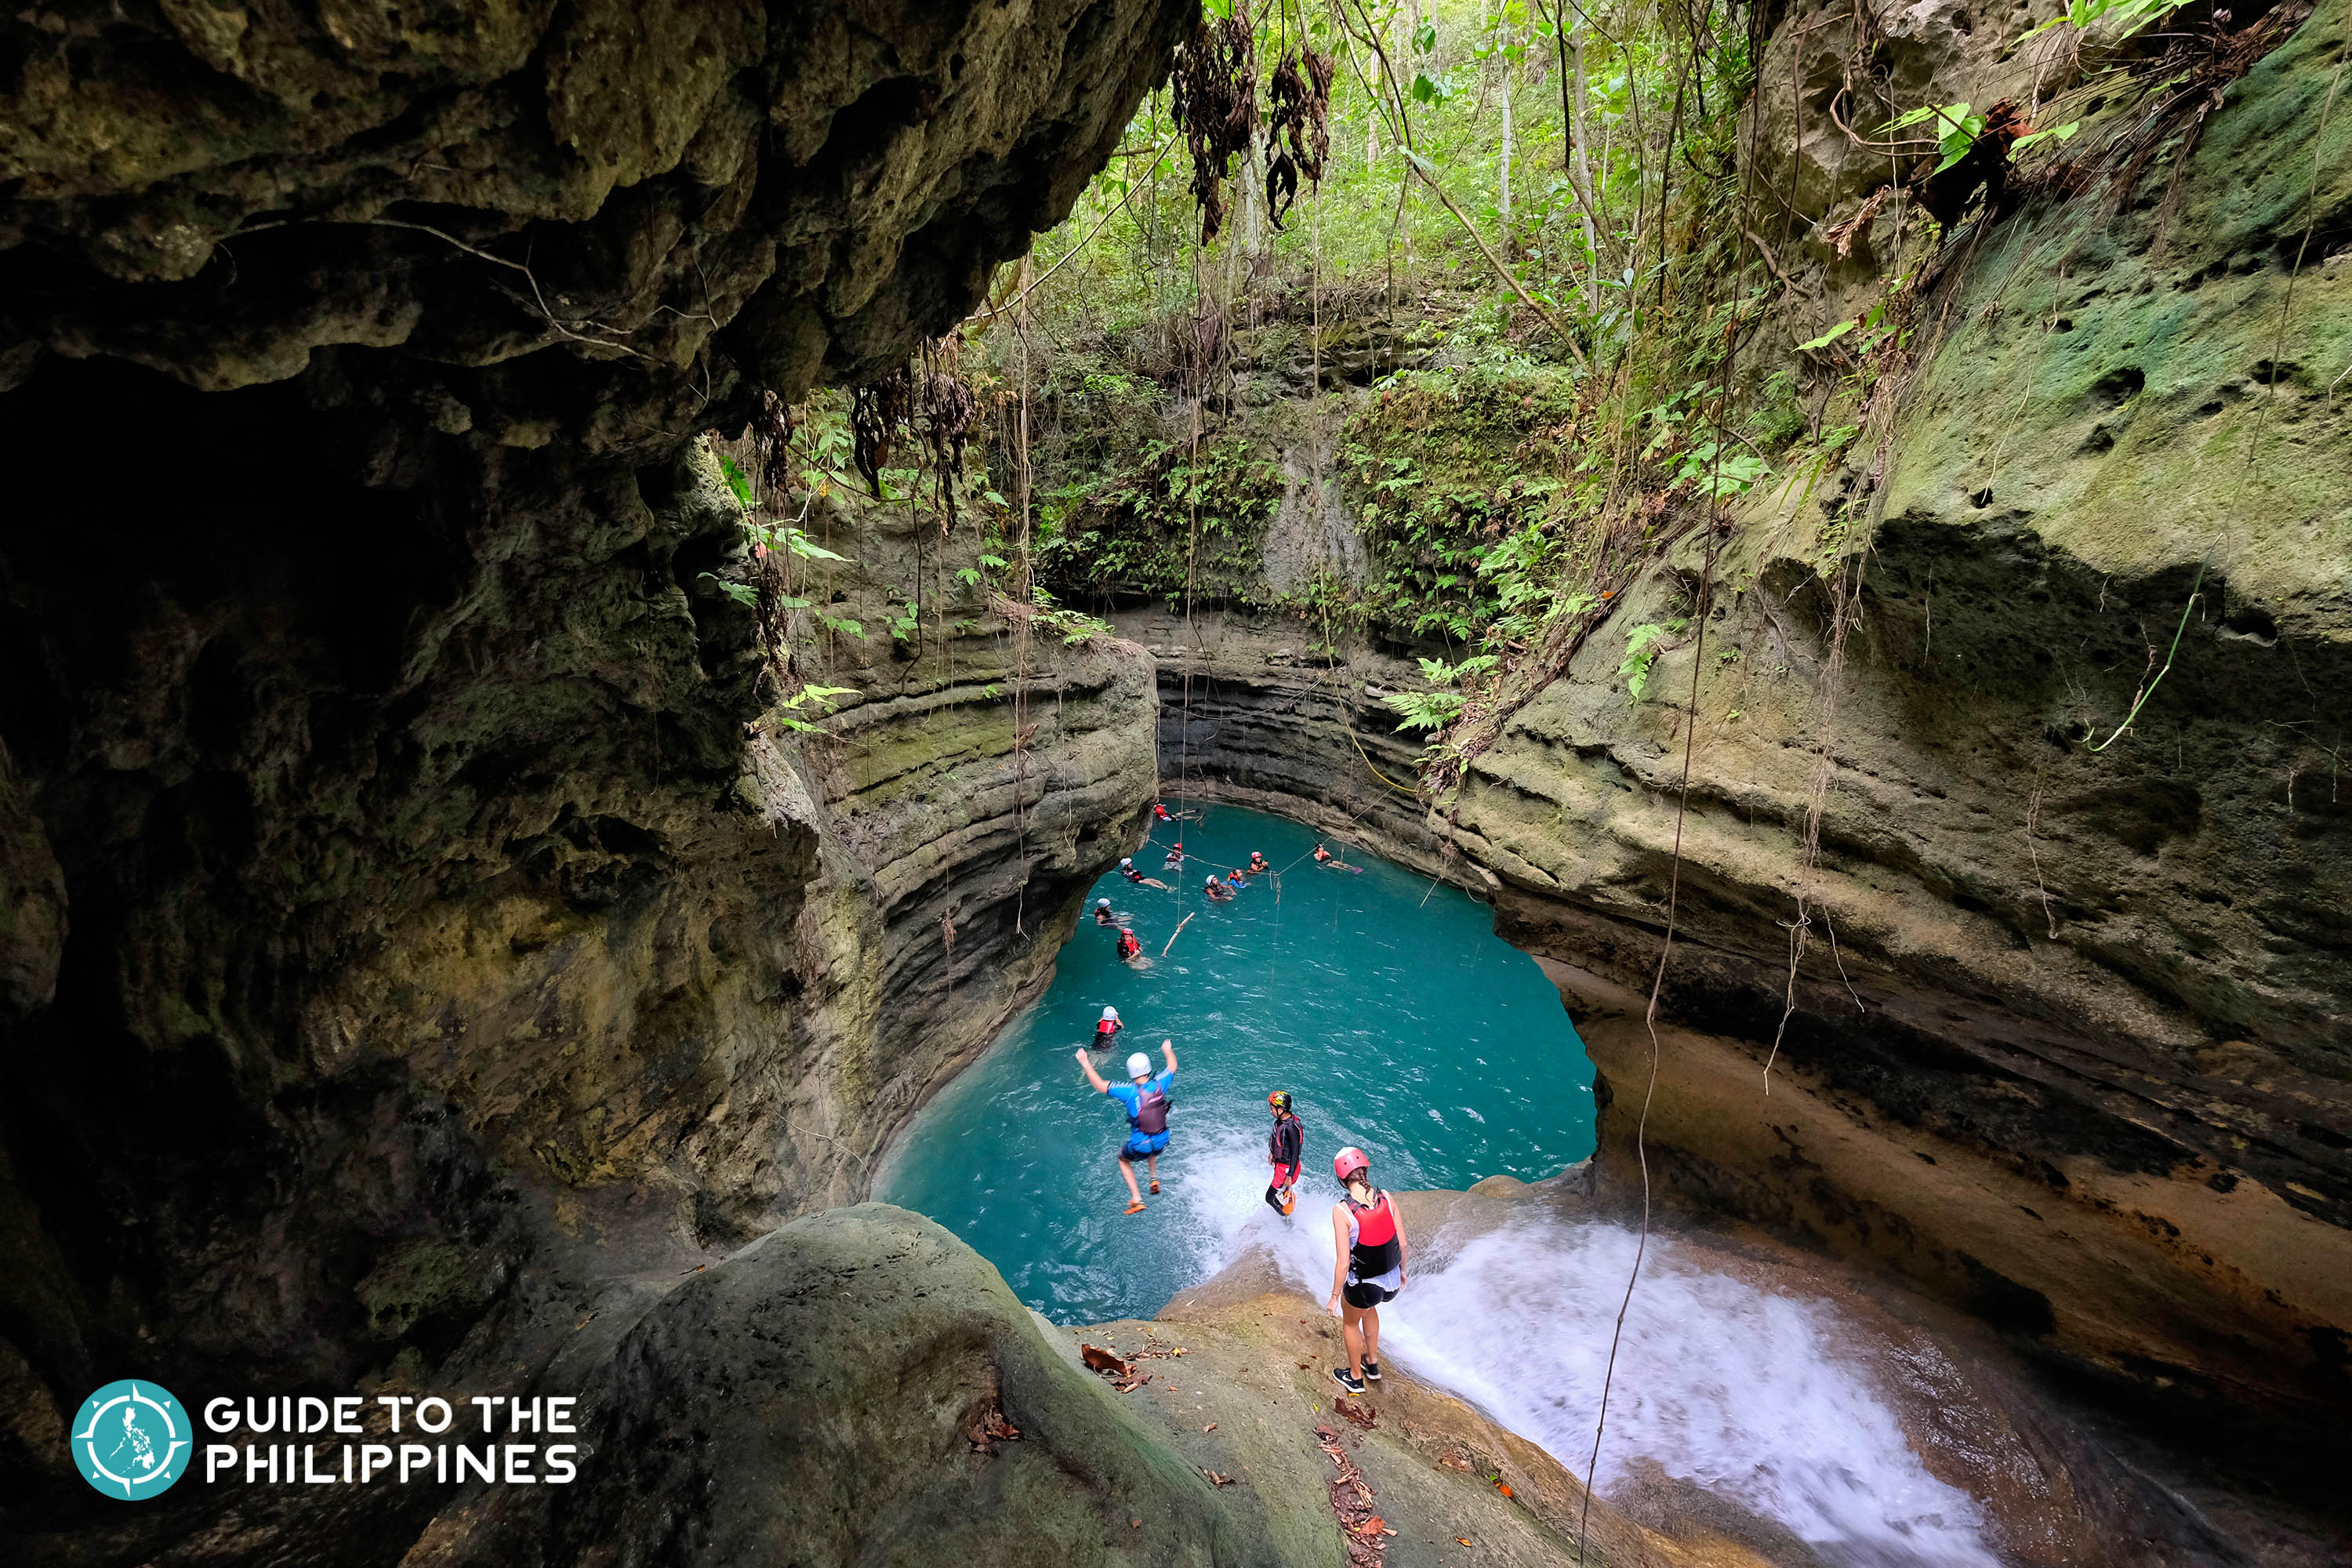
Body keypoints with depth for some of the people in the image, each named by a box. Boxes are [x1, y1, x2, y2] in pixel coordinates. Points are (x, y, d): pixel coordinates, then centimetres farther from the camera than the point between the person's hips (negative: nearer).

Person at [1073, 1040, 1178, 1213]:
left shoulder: (1131, 1091, -24)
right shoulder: (1159, 1085, -11)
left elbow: (1100, 1085, -21)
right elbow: (1172, 1067, 10)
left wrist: (1085, 1063, -12)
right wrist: (1168, 1051, 30)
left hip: (1139, 1148, -5)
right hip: (1162, 1143, 5)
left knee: (1123, 1158, 29)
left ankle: (1136, 1200, 22)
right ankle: (1154, 1180, 38)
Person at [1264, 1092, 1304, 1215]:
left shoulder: (1291, 1128, -33)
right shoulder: (1281, 1119, -7)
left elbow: (1295, 1154, -26)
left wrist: (1289, 1176, -20)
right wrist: (1272, 1152, 25)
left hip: (1287, 1167, -8)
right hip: (1280, 1163, 8)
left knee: (1271, 1198, 3)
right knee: (1283, 1193, 27)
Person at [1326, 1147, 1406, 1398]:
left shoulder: (1342, 1210, -24)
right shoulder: (1386, 1198, -12)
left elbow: (1343, 1263, -21)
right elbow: (1403, 1243, -2)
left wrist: (1335, 1296, -6)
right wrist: (1402, 1271, 17)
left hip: (1363, 1285, -4)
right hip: (1392, 1282, 5)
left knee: (1350, 1322, 28)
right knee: (1368, 1308, 37)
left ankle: (1355, 1377, 48)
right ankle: (1372, 1364, 52)